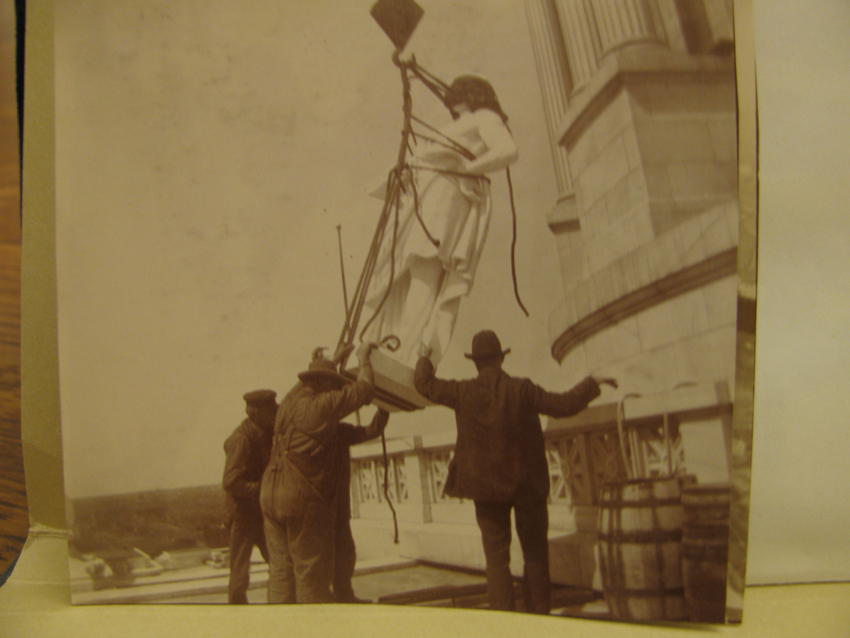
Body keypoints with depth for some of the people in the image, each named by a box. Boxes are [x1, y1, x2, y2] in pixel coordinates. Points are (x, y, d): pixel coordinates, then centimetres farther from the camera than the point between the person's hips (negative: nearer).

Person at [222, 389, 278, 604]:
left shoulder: (267, 434, 4)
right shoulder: (241, 439, -21)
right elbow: (230, 482, -29)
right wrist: (263, 489, -27)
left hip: (264, 513, 8)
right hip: (244, 514, -8)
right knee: (240, 572, 0)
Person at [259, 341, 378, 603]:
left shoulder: (290, 402, 11)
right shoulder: (323, 405, -10)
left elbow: (307, 385, 32)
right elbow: (364, 389, -4)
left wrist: (335, 359, 43)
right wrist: (363, 358, 13)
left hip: (270, 495, 7)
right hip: (304, 498, -7)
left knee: (280, 569, 10)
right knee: (311, 572, 1)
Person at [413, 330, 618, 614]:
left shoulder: (463, 393, -6)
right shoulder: (522, 389, -12)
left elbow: (424, 383, 7)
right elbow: (564, 404, -10)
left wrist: (424, 360, 28)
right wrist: (592, 383, 4)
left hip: (486, 486, 1)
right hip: (527, 484, -1)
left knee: (496, 556, 8)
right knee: (535, 554, 13)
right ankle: (539, 613, 18)